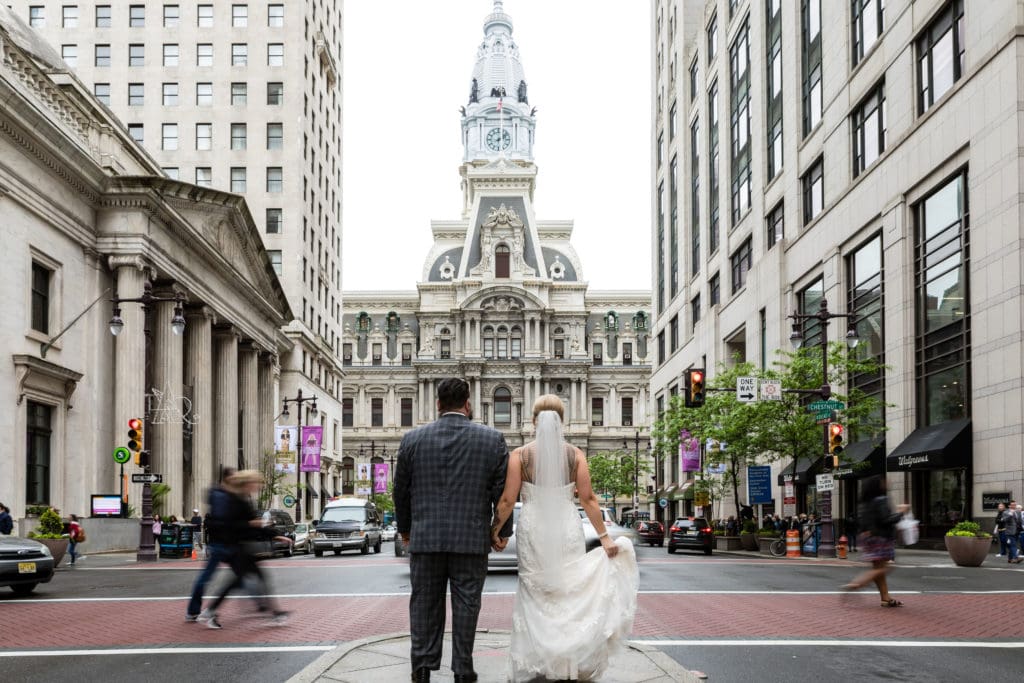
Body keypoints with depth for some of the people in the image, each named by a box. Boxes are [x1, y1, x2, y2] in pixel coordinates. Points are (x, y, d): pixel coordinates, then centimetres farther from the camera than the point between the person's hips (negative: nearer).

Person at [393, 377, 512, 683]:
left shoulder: (412, 439, 0)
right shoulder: (493, 439, -2)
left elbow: (401, 491, 7)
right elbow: (502, 491, -1)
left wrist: (405, 529, 20)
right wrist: (503, 532, 11)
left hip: (425, 539, 1)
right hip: (472, 540, -1)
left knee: (425, 604, 10)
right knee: (466, 605, 6)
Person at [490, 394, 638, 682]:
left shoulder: (520, 454, -4)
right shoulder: (575, 454, -2)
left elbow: (507, 500, -5)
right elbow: (588, 499, -3)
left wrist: (495, 529, 9)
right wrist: (604, 536, 2)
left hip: (533, 529, 0)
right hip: (567, 529, 1)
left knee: (535, 595, 9)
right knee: (570, 592, 9)